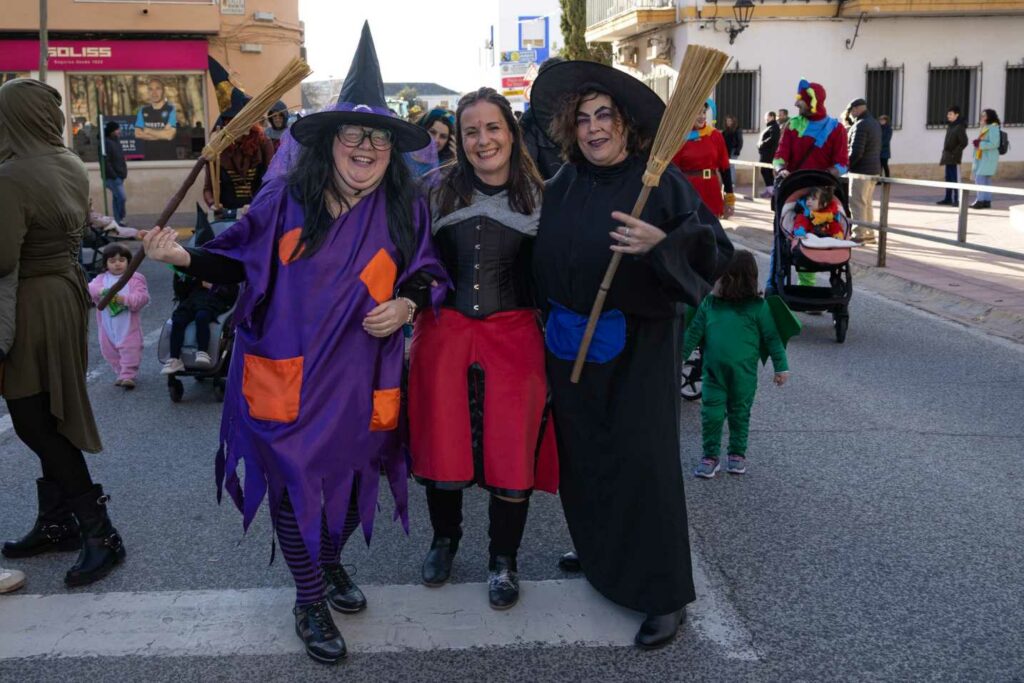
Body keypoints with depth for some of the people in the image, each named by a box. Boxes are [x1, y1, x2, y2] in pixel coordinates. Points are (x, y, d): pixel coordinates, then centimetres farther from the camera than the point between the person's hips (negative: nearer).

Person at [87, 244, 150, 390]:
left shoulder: (135, 278, -4)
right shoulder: (102, 278, 7)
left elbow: (142, 297, -14)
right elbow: (90, 288, -9)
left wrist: (125, 299, -27)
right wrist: (99, 291, -30)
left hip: (128, 325, -4)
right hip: (107, 326, 4)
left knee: (129, 349, -6)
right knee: (109, 350, 14)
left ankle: (128, 375, 1)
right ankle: (120, 372, 28)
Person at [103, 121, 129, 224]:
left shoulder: (116, 142, 15)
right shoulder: (107, 143, -15)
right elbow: (105, 162, -20)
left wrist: (123, 173, 14)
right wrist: (114, 176, -20)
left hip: (118, 177, 10)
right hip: (112, 178, -10)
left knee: (117, 199, 12)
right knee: (122, 197, -14)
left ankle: (118, 220, 16)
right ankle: (120, 219, -5)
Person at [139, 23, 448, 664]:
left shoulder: (407, 212, 0)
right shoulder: (287, 196, -5)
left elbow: (427, 276, 10)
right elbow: (239, 260, 1)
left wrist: (406, 306, -10)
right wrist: (185, 256, -16)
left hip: (359, 381, 2)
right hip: (288, 377, -2)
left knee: (350, 478, 16)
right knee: (296, 484, 5)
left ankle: (330, 561, 47)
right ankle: (311, 602, 27)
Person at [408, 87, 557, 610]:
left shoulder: (538, 197, 0)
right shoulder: (440, 194, 4)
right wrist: (411, 328, 7)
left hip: (514, 334, -1)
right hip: (445, 330, 2)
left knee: (512, 448, 0)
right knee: (442, 444, 8)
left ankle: (504, 561, 21)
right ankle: (445, 538, 35)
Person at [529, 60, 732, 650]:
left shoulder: (660, 180, -10)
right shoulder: (563, 187, 5)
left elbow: (714, 247, -16)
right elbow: (544, 258, 17)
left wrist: (661, 243, -33)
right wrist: (548, 318, 8)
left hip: (637, 346, -5)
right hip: (571, 344, 5)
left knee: (641, 460, -5)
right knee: (583, 456, 14)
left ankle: (666, 595, 7)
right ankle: (598, 556, 36)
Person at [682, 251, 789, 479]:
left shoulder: (757, 306, -8)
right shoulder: (709, 303, 0)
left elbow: (772, 338, -3)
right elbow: (694, 333, 6)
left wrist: (781, 367, -2)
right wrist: (679, 357, 5)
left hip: (744, 374, -2)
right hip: (713, 372, 2)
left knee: (739, 414, 12)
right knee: (711, 414, 0)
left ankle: (737, 453, 28)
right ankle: (710, 456, 13)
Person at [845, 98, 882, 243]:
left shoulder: (860, 125, -16)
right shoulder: (875, 123, 14)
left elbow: (856, 151, -21)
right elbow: (878, 148, 17)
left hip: (861, 170, -9)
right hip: (874, 169, 9)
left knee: (857, 203, -6)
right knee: (868, 202, 16)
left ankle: (859, 235, -7)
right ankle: (869, 233, 22)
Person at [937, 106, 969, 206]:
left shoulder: (960, 127, -11)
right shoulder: (949, 126, 14)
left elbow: (964, 142, -16)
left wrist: (955, 153, -17)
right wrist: (944, 154, 15)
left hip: (954, 158, -8)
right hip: (947, 157, 8)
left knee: (955, 179, -7)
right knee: (948, 178, 12)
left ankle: (957, 200, -6)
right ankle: (948, 198, 18)